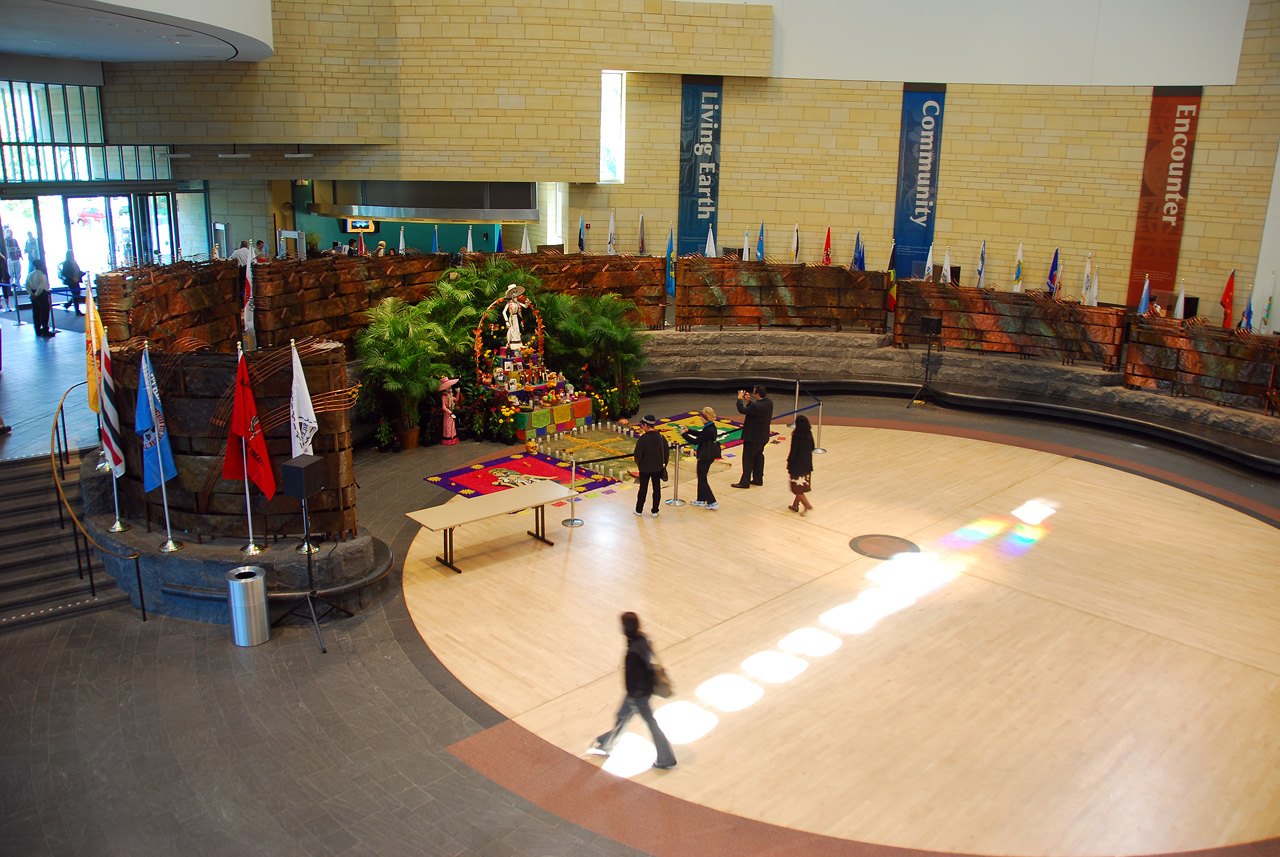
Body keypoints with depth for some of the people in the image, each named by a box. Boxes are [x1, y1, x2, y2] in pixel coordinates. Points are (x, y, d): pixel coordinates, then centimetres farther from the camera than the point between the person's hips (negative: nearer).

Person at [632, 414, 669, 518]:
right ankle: (655, 511, 16)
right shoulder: (661, 437, -5)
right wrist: (664, 464, 16)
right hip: (658, 468, 3)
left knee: (643, 489, 12)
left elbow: (637, 455, -17)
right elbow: (666, 453, 2)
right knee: (657, 489, 12)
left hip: (644, 468, -3)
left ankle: (639, 510, 24)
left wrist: (638, 463, 4)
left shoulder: (642, 439, -20)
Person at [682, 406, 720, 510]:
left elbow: (696, 441, -23)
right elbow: (699, 434, 17)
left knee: (702, 480, 0)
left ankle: (712, 502, 0)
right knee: (701, 478, 21)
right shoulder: (712, 428, 4)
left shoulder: (708, 431, -26)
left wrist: (684, 434, -13)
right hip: (709, 456, 10)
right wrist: (688, 431, 9)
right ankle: (701, 500, 32)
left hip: (705, 458, -10)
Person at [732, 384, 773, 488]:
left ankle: (745, 482, 5)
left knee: (748, 458, 1)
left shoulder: (757, 406, -29)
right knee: (758, 457, 20)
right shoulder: (769, 402, -1)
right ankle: (758, 479, 29)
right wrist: (749, 401, 5)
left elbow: (742, 410, -21)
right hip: (763, 436, 9)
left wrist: (740, 399, -8)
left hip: (753, 437, -9)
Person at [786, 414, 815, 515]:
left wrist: (788, 462, -5)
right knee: (801, 487, 17)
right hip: (807, 464, 7)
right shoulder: (809, 434, -2)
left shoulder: (796, 436, -20)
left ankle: (807, 505, -6)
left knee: (797, 488, 5)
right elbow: (812, 448, 8)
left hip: (797, 465, -7)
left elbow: (793, 452, -18)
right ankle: (795, 505, 27)